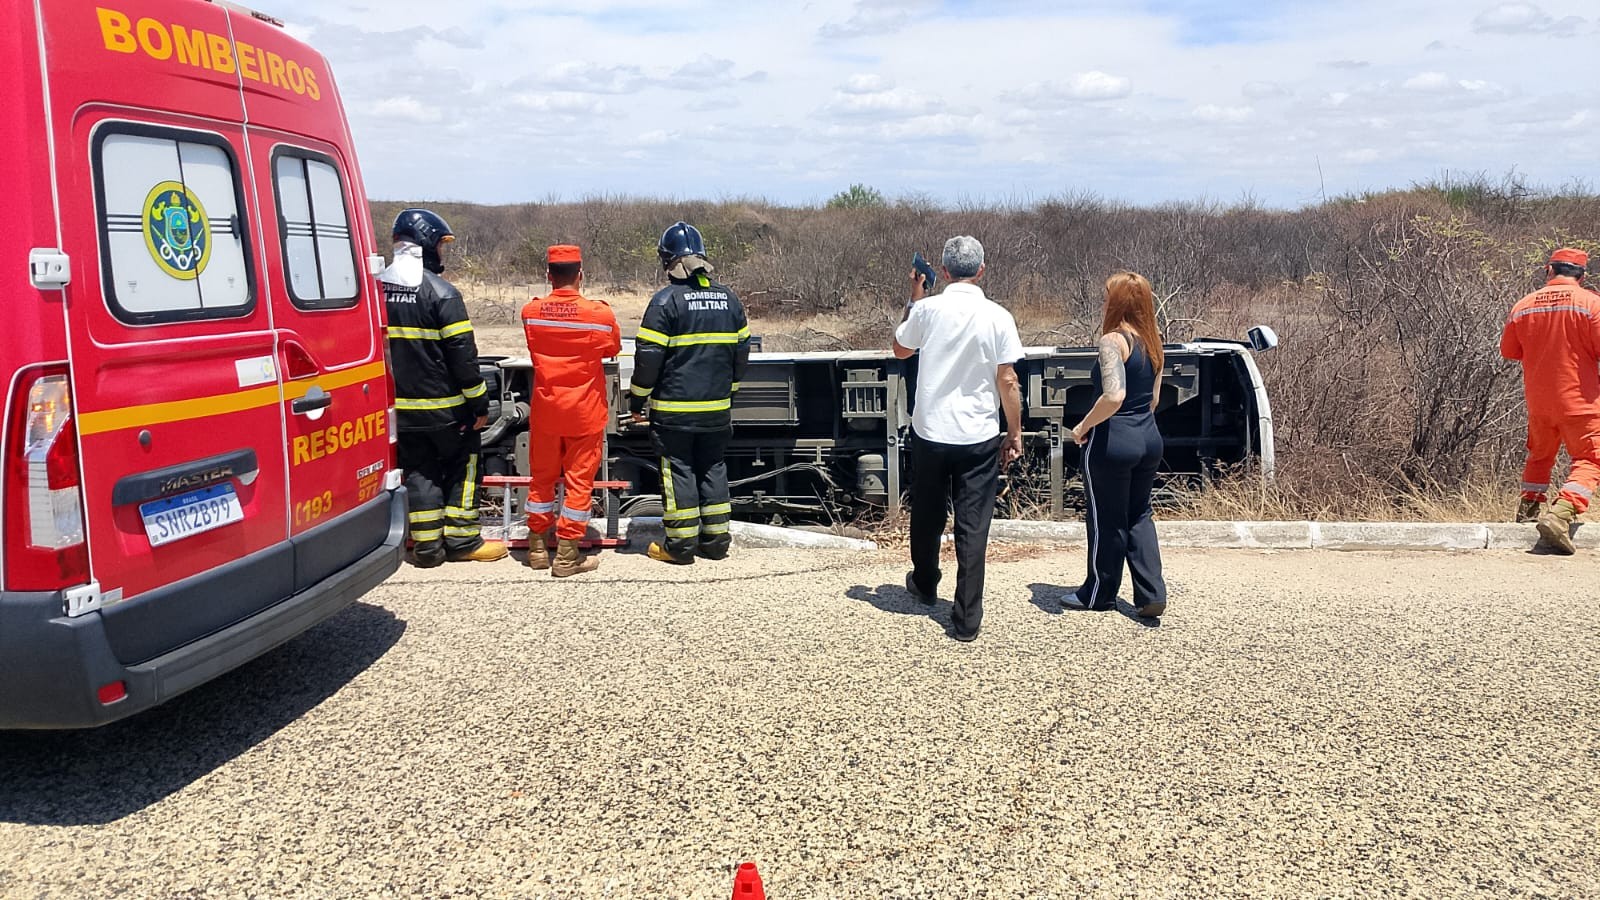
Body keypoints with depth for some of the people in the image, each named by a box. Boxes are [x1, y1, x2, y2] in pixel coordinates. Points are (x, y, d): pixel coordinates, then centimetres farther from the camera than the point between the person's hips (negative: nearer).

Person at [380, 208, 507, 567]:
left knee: (418, 470, 12)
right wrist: (479, 402, -8)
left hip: (401, 405, 6)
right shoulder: (441, 291, -14)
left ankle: (427, 546, 14)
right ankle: (462, 540, 12)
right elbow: (462, 353, -15)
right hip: (444, 405, -5)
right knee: (462, 463, 10)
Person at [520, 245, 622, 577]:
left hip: (545, 409, 3)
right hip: (585, 412, -3)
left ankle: (538, 548, 23)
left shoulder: (530, 312, -6)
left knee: (541, 477, 15)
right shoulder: (600, 313, -13)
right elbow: (613, 350, 5)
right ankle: (567, 557, 6)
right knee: (579, 480, 4)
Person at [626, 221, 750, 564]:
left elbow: (648, 356, -12)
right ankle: (716, 539, 17)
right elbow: (742, 351, 14)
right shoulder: (728, 298, 7)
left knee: (678, 469, 2)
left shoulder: (666, 300, -11)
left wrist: (637, 398, 0)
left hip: (674, 408, -5)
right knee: (713, 468, 14)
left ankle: (681, 543, 6)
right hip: (717, 407, 5)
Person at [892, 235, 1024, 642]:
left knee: (927, 516, 21)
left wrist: (914, 297, 17)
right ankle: (966, 620, 3)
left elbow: (900, 350, 12)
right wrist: (1015, 433, 5)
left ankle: (925, 585, 43)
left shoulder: (926, 309, -7)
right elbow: (1008, 382, -6)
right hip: (979, 438, -1)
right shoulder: (997, 317, -9)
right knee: (973, 528, 3)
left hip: (929, 432, 1)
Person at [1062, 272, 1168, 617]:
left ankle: (1099, 594, 24)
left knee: (1107, 520, 8)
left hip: (1112, 442, -7)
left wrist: (1083, 427, -17)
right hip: (1149, 439, 8)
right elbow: (1154, 398, 15)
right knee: (1139, 515, 19)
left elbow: (1114, 396, -30)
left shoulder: (1113, 340, -17)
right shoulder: (1153, 342, 8)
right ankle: (1151, 595, 14)